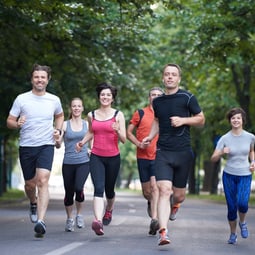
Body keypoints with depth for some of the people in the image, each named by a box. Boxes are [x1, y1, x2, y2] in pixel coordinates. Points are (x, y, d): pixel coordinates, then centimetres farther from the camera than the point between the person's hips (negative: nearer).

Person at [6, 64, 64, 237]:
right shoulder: (21, 99, -1)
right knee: (30, 184, 13)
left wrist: (58, 129, 6)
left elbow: (60, 116, 25)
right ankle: (33, 203, 48)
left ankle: (41, 221, -28)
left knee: (43, 181, -19)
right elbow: (9, 121, 2)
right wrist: (17, 124, -21)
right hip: (26, 146, 1)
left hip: (46, 146, -1)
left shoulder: (54, 100, 4)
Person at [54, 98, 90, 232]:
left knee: (78, 188, -20)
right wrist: (57, 141, -22)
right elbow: (58, 145, 1)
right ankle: (69, 219, 24)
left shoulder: (87, 124, 7)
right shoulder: (65, 125, 3)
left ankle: (79, 214, 4)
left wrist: (91, 150, -2)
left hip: (83, 162, 0)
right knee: (69, 192, 4)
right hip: (68, 163, 1)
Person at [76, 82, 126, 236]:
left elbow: (124, 139, -4)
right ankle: (98, 221, -31)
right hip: (96, 157, 0)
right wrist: (83, 142, 7)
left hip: (113, 158, 0)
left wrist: (117, 131, -24)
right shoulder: (92, 115, 7)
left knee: (109, 190, 15)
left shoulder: (118, 115, -1)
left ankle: (109, 210, 47)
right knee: (98, 188, -18)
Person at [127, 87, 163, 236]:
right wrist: (139, 144, -10)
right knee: (146, 191, 7)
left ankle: (154, 219, -24)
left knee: (155, 186, -18)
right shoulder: (140, 114, 4)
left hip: (159, 157, -1)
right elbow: (129, 132, 6)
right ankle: (151, 203, 42)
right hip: (143, 156, 1)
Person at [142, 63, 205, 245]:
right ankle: (163, 232, -20)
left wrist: (183, 120, -13)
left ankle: (175, 205, 47)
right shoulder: (157, 101, 10)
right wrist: (151, 136, 11)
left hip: (183, 152, -1)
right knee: (164, 189, -16)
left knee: (179, 195, 8)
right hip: (163, 152, 1)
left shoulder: (187, 98, -2)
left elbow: (201, 120, 4)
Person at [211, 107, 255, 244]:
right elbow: (213, 159, -7)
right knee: (231, 207, 1)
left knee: (242, 203, -22)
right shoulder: (225, 138, -6)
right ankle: (233, 234, 23)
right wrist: (222, 153, -26)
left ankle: (242, 222, 11)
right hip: (229, 175, 0)